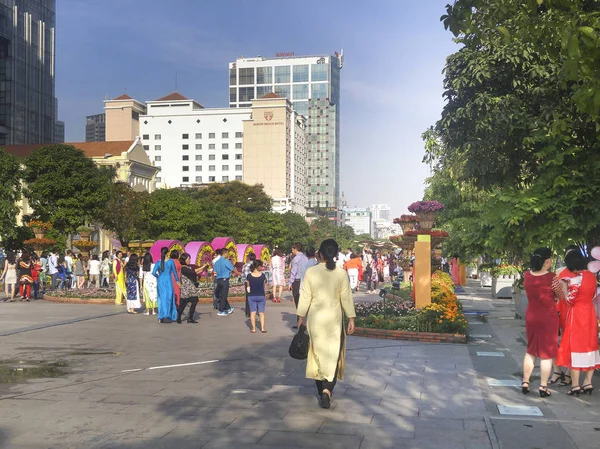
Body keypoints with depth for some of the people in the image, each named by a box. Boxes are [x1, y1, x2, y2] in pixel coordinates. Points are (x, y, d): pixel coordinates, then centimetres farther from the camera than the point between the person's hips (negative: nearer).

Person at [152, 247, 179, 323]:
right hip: (168, 281, -2)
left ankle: (161, 317, 7)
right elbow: (174, 271, 3)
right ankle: (171, 316, -2)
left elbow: (153, 273, -9)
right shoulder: (171, 261, -5)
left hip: (160, 282, 2)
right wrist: (177, 280, 16)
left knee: (161, 298, 9)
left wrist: (158, 276, 11)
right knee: (169, 297, 5)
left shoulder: (158, 262, -1)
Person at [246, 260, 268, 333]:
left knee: (253, 312, 7)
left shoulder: (249, 276, -9)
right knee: (261, 312, 9)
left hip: (252, 296, 0)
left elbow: (248, 287, -1)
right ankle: (263, 328, 6)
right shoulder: (263, 275, -9)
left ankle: (253, 328, 6)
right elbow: (264, 285, 0)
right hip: (261, 295, 0)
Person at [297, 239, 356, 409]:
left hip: (315, 318, 2)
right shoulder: (341, 273, -9)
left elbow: (305, 297, -3)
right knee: (333, 354, 5)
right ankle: (327, 389, -13)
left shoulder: (310, 272, -7)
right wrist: (351, 319, 4)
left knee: (317, 351, 17)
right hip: (334, 319, -1)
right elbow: (346, 298, -5)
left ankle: (322, 388, 27)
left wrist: (301, 317, 8)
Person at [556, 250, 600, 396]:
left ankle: (575, 385, 2)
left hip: (577, 315, -7)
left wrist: (564, 287, -5)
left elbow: (570, 300, -17)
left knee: (574, 346, 0)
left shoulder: (575, 278, -19)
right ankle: (588, 382, 16)